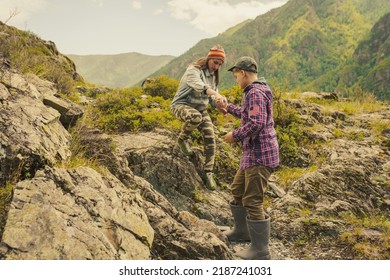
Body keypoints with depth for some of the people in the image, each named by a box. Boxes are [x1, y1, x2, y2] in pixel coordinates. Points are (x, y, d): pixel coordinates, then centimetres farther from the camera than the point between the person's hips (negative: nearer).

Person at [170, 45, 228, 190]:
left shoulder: (213, 76, 10)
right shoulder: (194, 70, -16)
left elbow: (212, 99, 13)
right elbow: (198, 85, -39)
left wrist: (221, 105, -11)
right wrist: (216, 94, -56)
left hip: (201, 108, 7)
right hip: (182, 105, -7)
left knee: (210, 138, -9)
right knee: (195, 117, -41)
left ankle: (208, 173, 2)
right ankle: (182, 139, -11)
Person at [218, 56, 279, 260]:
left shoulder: (255, 93, -17)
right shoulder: (255, 91, 16)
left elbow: (256, 122, -28)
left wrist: (235, 136, -16)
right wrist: (228, 108, 39)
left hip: (259, 154, -11)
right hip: (253, 153, 11)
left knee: (253, 201, -6)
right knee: (238, 190, 23)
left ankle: (260, 250, 5)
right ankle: (242, 231, 39)